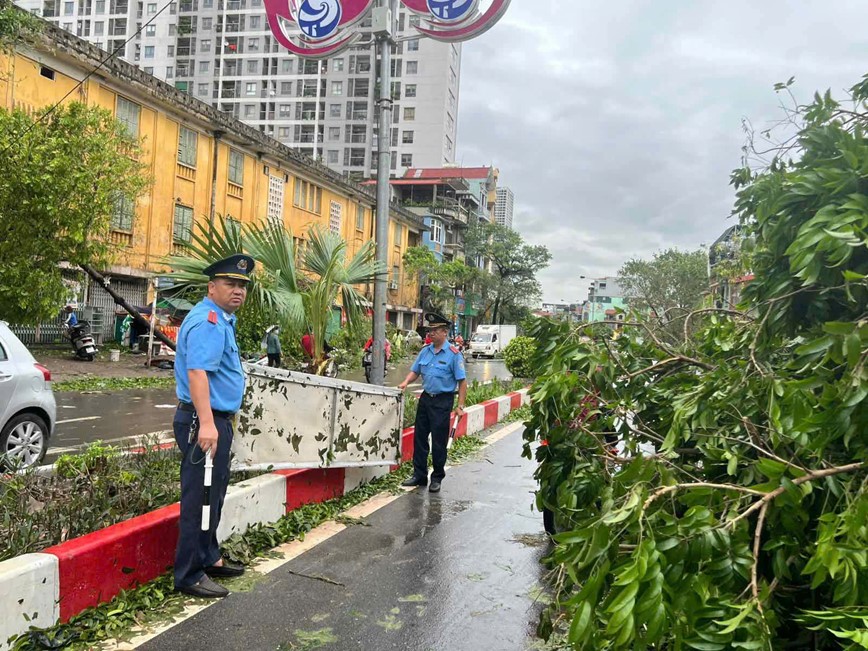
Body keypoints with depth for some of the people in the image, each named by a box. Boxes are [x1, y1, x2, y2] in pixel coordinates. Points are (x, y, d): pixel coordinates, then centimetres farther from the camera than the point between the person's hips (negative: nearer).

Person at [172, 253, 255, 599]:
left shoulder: (222, 320, 17)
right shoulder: (208, 321, -17)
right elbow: (197, 372, -29)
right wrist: (206, 424, -36)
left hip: (217, 419, 11)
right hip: (204, 419, -11)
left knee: (214, 495, 20)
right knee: (200, 498, -3)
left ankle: (209, 558, 34)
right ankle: (189, 575, 7)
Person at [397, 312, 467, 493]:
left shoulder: (453, 354, -10)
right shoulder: (425, 351, 7)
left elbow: (462, 382, -11)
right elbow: (415, 371, 16)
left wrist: (460, 406, -15)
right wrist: (406, 382, -5)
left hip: (443, 400, -6)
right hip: (426, 398, 6)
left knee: (439, 442, 1)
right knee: (419, 438, 10)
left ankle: (437, 478, 15)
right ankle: (419, 475, 22)